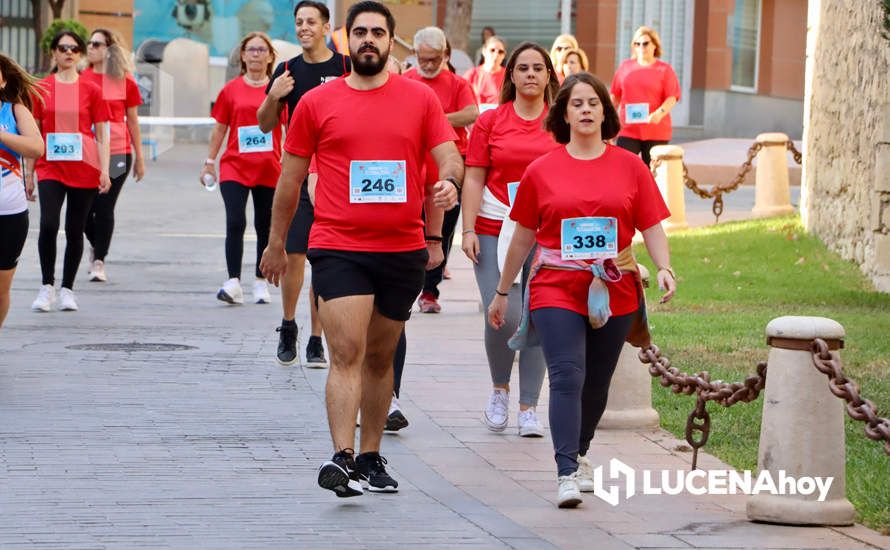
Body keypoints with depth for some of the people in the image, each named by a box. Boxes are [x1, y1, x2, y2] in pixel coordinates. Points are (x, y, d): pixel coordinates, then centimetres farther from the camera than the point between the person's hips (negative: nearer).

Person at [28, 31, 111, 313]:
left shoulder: (91, 90, 3)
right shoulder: (41, 88, 5)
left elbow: (102, 135, 5)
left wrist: (104, 171, -3)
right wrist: (28, 171, 7)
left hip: (84, 171, 0)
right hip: (50, 169, 0)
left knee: (75, 231, 4)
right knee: (48, 225, -16)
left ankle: (67, 289, 16)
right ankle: (47, 286, -3)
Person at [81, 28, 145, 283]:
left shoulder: (124, 81, 2)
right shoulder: (82, 79, 5)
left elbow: (133, 121, 7)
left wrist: (139, 157, 9)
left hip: (117, 153, -2)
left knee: (105, 208, -4)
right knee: (84, 207, 3)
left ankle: (99, 260, 7)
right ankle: (95, 245, 31)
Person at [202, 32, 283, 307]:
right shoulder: (231, 90, 4)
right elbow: (220, 128, 10)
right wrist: (210, 162, 9)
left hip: (269, 170, 0)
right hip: (235, 167, 0)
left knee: (265, 227, 8)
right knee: (235, 222, -13)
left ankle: (261, 282, 19)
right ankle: (234, 282, -15)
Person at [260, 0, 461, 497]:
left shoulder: (421, 98, 6)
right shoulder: (317, 103, 4)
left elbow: (450, 158, 2)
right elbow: (290, 179, 11)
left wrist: (449, 183, -22)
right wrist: (277, 244, 15)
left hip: (403, 250, 2)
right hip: (338, 247, -2)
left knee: (380, 358, 14)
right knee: (347, 353, -15)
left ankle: (371, 457, 24)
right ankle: (342, 458, -23)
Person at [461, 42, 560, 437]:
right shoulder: (490, 121, 6)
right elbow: (473, 178, 5)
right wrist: (469, 230, -3)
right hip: (495, 229, -1)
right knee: (502, 315, -12)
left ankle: (528, 408, 7)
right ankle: (500, 390, 15)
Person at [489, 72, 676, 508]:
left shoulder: (629, 167, 6)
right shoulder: (541, 171, 4)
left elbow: (652, 227, 6)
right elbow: (523, 237, 12)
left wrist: (664, 268, -12)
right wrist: (502, 292, 17)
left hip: (614, 292, 2)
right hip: (556, 288, -2)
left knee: (596, 384, 11)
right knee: (566, 377, -15)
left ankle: (578, 454, 33)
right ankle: (568, 474, -21)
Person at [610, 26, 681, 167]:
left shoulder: (664, 69, 2)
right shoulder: (625, 66, 11)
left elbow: (672, 98, -6)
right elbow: (615, 96, 16)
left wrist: (660, 112, -24)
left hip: (655, 130, -2)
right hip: (628, 130, 2)